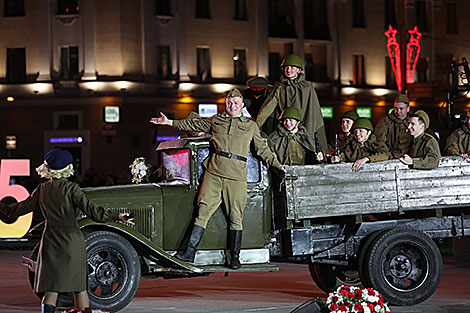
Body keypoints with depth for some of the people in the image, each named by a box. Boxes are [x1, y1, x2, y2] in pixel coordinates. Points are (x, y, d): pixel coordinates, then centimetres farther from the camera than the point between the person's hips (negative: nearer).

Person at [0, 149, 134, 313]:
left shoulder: (42, 189, 3)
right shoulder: (71, 188, -9)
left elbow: (22, 208, 12)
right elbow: (91, 210, -16)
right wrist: (117, 216, -15)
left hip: (50, 240, 3)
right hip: (71, 239, -3)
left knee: (51, 287, 5)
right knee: (79, 285, 5)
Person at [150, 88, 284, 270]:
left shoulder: (251, 126, 15)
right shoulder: (216, 121, 17)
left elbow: (262, 149, 18)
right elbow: (193, 125, 24)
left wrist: (277, 164, 10)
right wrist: (170, 122, 22)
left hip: (237, 176, -1)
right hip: (214, 173, 1)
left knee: (236, 217, -1)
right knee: (203, 212, -4)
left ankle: (235, 257, 8)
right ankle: (190, 251, -4)